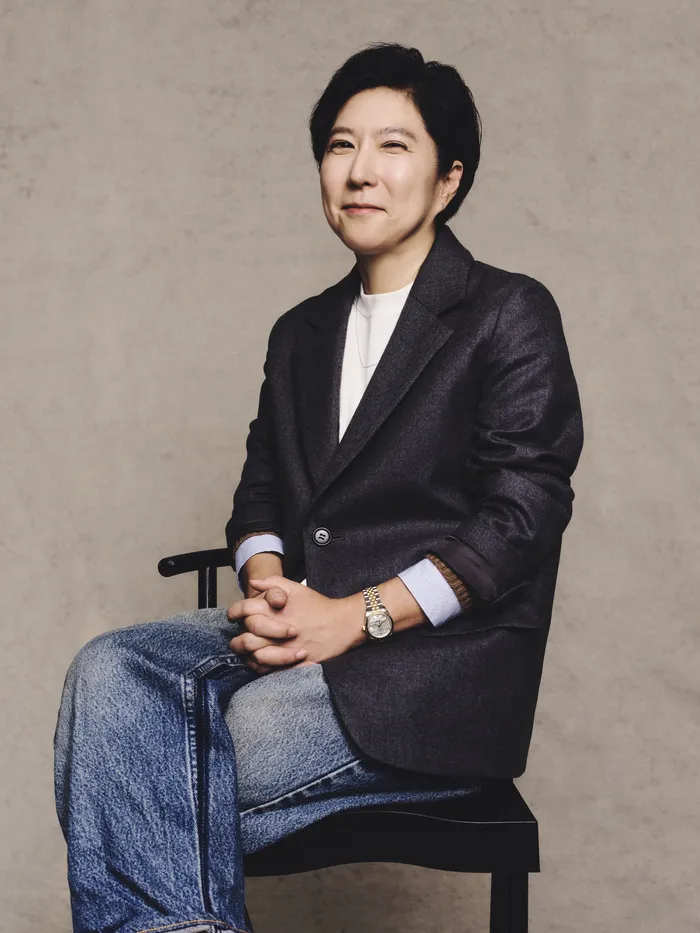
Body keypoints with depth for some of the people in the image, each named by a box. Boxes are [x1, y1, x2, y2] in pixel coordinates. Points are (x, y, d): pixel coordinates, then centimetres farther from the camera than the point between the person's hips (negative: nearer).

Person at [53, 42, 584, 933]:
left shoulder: (509, 314, 1)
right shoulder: (301, 333, 21)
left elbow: (525, 512, -8)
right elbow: (260, 491, 18)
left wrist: (359, 615, -16)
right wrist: (266, 583, -6)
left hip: (438, 657, -6)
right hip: (294, 626, 6)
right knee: (108, 672, -22)